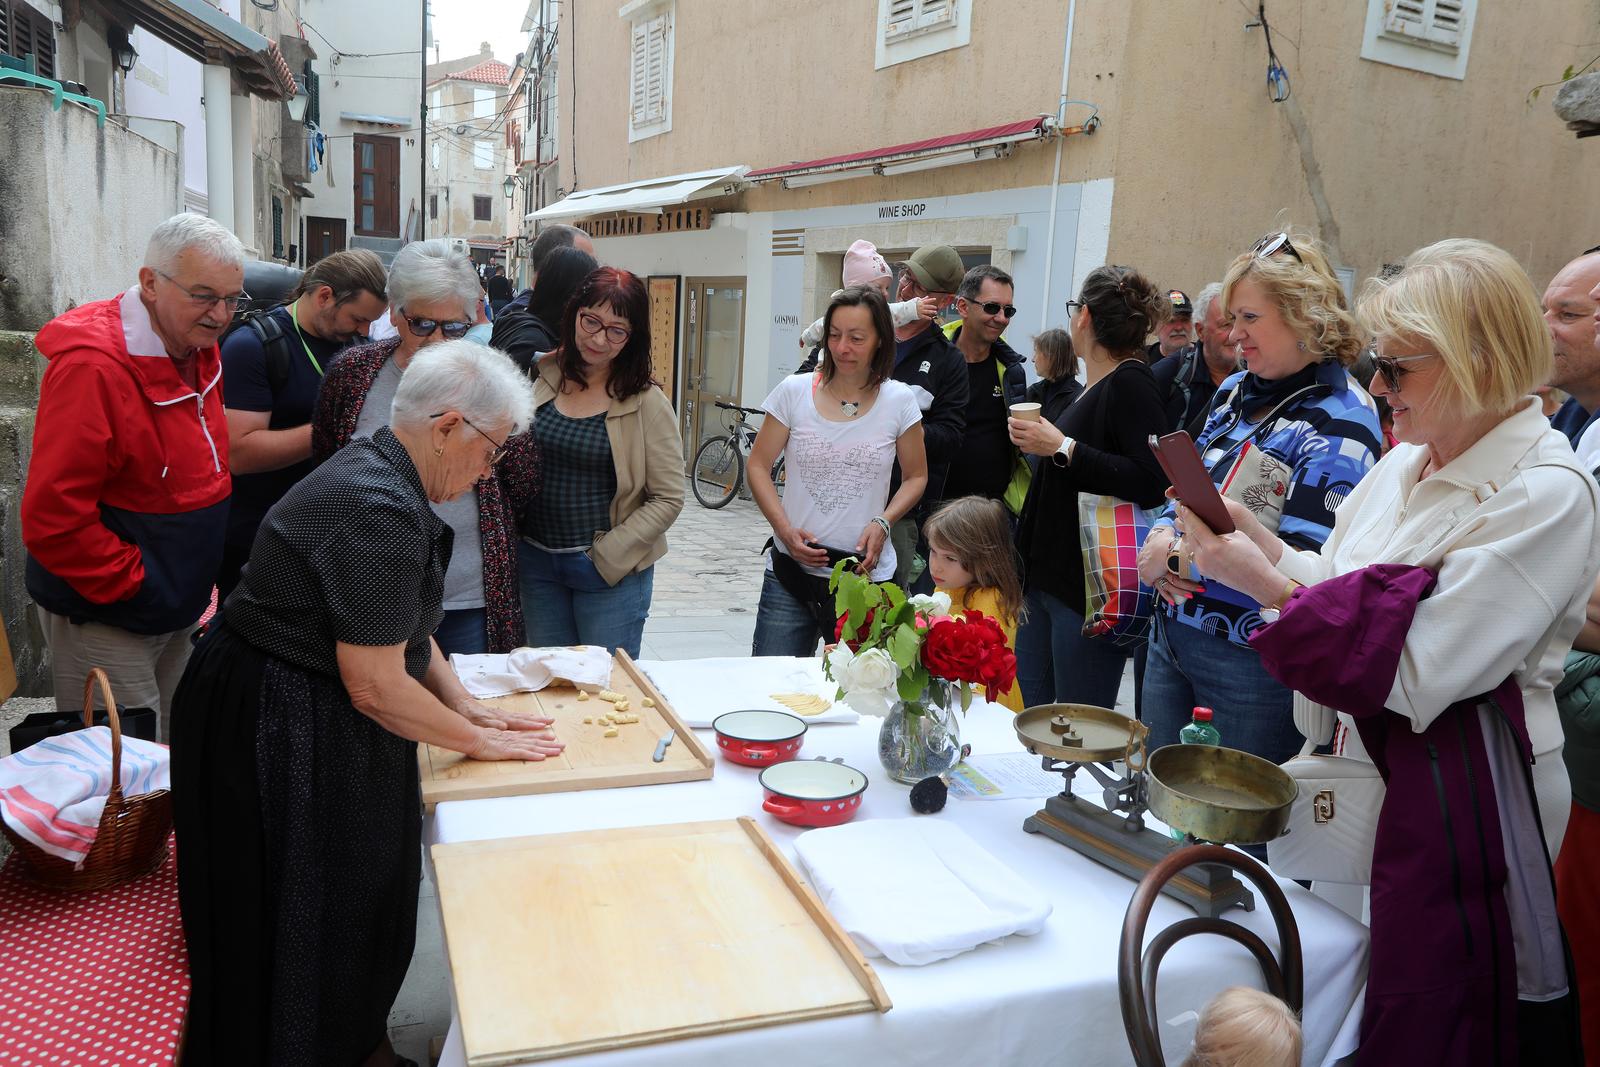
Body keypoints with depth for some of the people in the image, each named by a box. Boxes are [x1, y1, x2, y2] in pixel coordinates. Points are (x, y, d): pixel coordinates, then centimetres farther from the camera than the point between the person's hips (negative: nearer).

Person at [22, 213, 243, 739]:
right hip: (105, 618, -8)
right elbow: (53, 516, -25)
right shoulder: (92, 366, -23)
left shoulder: (198, 349, 5)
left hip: (177, 612, 8)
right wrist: (134, 588, -17)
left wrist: (201, 571, 12)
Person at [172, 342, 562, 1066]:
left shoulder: (380, 472, 5)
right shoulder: (379, 508, -27)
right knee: (311, 921, 7)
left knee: (364, 895, 21)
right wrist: (476, 741, -11)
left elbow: (396, 621, 15)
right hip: (283, 732, -10)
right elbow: (377, 687, -24)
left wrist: (463, 703, 9)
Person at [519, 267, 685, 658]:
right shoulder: (538, 376, 1)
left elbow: (668, 498, -9)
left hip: (611, 571, -3)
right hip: (537, 563, 4)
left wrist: (607, 555, -13)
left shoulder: (645, 402, -9)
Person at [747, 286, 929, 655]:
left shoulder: (899, 401, -1)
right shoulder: (794, 391, -2)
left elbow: (916, 476, 9)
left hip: (866, 575, 0)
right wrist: (785, 529, -11)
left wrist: (882, 524, -9)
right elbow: (758, 466, 4)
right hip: (790, 569, 0)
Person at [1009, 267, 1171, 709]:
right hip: (1046, 580, 9)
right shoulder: (1095, 386, 14)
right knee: (1024, 717, 14)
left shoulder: (1131, 384, -14)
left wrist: (1063, 448, -22)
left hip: (1089, 593, -9)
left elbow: (1152, 483, -26)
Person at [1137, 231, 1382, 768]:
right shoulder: (1236, 391, 9)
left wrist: (1180, 560, -18)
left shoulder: (1339, 421, -15)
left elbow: (1302, 563, -22)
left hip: (1254, 662, -7)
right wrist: (1162, 537, -5)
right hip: (1171, 635, 7)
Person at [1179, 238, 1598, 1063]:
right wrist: (1257, 538, -4)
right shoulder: (1406, 462, 6)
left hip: (1458, 804, -7)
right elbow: (1339, 587, 11)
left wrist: (1265, 585, -24)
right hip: (1367, 768, 7)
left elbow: (1413, 677, -24)